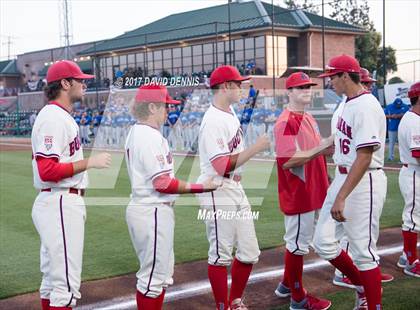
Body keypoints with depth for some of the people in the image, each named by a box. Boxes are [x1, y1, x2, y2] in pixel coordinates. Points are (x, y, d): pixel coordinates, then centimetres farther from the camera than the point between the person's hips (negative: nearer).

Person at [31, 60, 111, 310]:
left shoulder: (63, 117, 17)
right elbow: (47, 170, -22)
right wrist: (89, 162, -19)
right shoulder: (53, 118, -15)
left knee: (53, 279, 17)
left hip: (66, 203, 11)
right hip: (61, 204, -11)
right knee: (66, 282, -8)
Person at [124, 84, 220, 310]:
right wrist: (200, 187, -17)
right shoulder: (151, 136, -17)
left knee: (162, 273, 20)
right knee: (154, 276, 0)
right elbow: (162, 184, -22)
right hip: (153, 212, -11)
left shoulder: (136, 133, 14)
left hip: (144, 208, 11)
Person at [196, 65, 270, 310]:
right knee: (221, 256, 0)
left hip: (237, 190, 9)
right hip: (218, 191, -9)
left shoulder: (231, 114, 11)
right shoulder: (213, 121, -18)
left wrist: (238, 173, 12)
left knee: (249, 253, 12)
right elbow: (223, 166, -24)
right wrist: (256, 148, -22)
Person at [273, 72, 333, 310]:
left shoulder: (309, 119, 13)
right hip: (298, 194, -9)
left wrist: (332, 147, 6)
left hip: (313, 191, 10)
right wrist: (322, 146, -28)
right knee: (298, 243, 2)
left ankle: (287, 285, 35)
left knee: (301, 241, 19)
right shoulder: (286, 121, -17)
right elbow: (287, 160, -27)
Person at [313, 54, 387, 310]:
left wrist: (341, 197, -27)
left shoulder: (366, 106, -18)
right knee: (324, 242, 10)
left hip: (364, 182, -9)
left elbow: (364, 157, -24)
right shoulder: (346, 104, 12)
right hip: (343, 177, 9)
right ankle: (363, 286, 29)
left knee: (363, 250, -1)